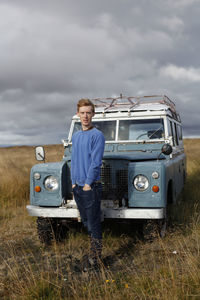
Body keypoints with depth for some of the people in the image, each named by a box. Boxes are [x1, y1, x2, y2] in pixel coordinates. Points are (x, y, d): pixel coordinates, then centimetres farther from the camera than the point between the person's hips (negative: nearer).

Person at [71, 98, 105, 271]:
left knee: (93, 224, -1)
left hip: (91, 187, -7)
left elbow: (96, 162, -14)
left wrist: (88, 184, -15)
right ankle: (94, 249, 30)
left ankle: (95, 258, 8)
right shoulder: (75, 136, 14)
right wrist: (74, 182, 9)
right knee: (86, 222, 16)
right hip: (77, 187, 7)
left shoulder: (97, 135, -9)